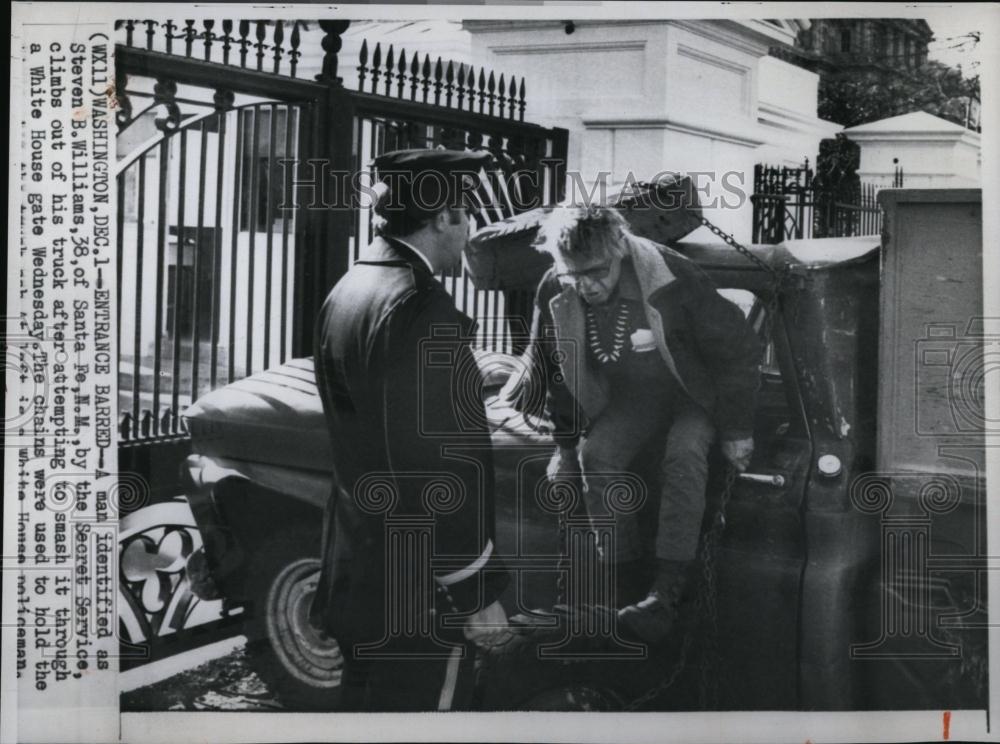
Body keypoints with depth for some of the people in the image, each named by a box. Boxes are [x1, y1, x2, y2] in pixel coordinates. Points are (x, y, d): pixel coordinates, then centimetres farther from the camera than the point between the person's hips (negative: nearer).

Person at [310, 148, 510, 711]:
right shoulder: (422, 310, -21)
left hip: (358, 573, 10)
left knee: (367, 703, 21)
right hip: (422, 595, -9)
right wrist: (476, 594, -18)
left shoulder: (348, 291, 9)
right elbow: (441, 469, -23)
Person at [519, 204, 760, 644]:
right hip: (625, 401, 3)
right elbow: (552, 372, 4)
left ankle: (668, 592, -34)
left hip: (692, 396, -3)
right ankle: (627, 578, -18)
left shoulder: (672, 280, -28)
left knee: (686, 450, -33)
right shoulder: (553, 293, -15)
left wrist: (737, 432, -10)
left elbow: (738, 351, -15)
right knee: (596, 454, -26)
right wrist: (566, 444, 6)